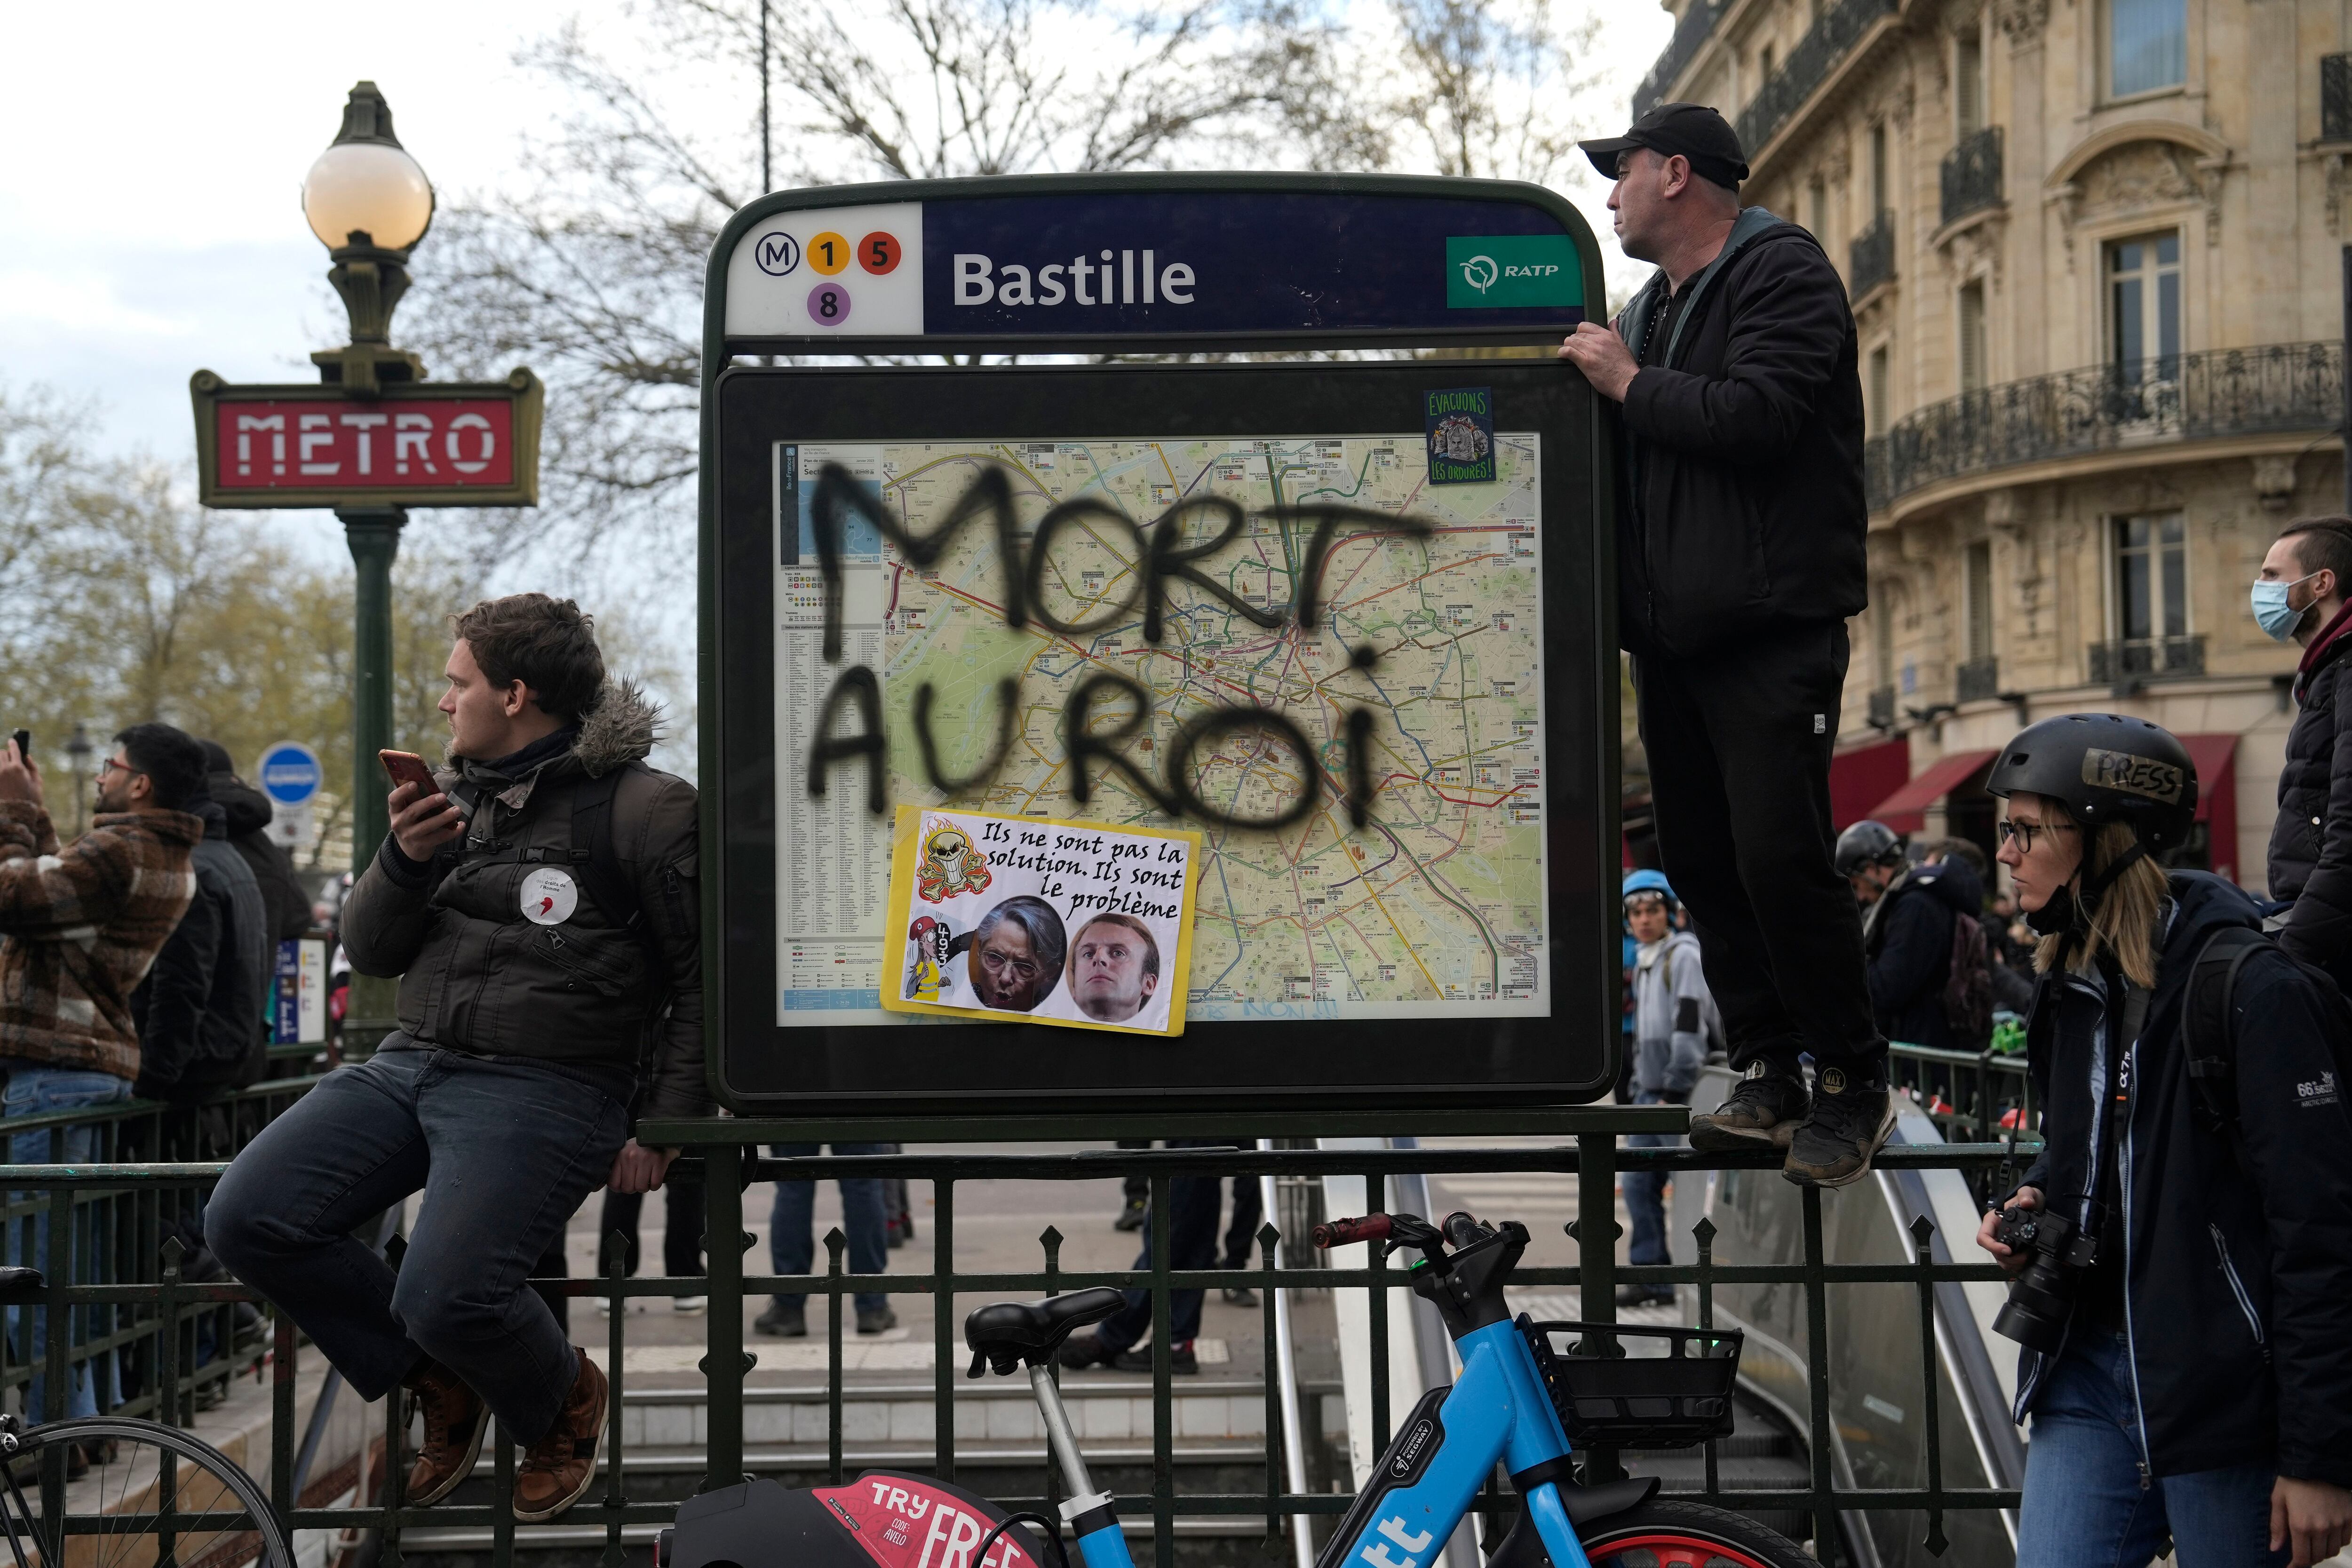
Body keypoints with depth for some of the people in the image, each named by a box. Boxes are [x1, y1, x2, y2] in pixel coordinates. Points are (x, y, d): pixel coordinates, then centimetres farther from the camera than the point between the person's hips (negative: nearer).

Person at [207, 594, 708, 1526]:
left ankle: (561, 1402, 12)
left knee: (445, 1296, -25)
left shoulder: (640, 807, -6)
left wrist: (667, 1127, -10)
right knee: (246, 1220, -9)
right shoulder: (455, 792, 15)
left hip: (545, 1089, -7)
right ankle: (437, 1383, 11)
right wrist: (403, 859, -4)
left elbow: (704, 976, -6)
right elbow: (370, 951, 16)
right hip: (412, 1064, 7)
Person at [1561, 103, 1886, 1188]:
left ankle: (1853, 1084, 0)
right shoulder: (1649, 307, 22)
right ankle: (1769, 1076, 15)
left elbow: (1758, 415, -20)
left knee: (1779, 858, -12)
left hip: (1771, 628, -9)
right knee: (1702, 862, 7)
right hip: (1671, 631, 9)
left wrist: (1631, 384, -9)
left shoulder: (1781, 273, -4)